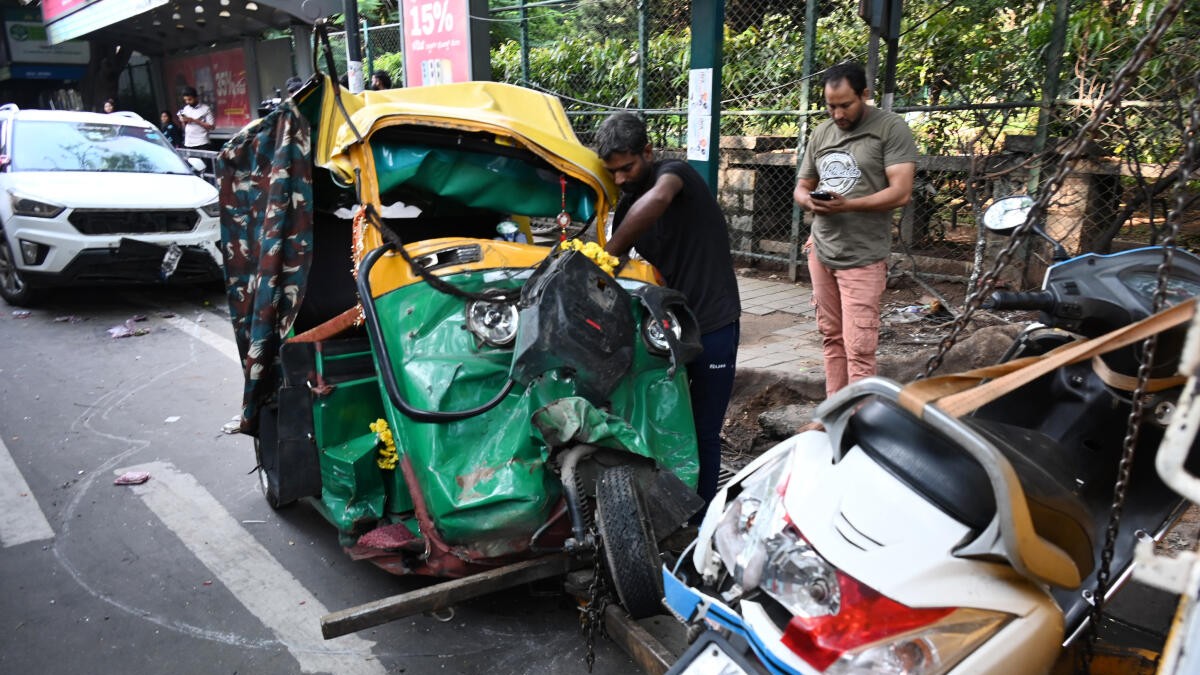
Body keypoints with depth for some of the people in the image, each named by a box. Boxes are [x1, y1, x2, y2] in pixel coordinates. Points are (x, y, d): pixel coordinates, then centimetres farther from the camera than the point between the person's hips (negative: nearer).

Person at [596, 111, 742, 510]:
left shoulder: (675, 172, -12)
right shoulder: (626, 206, 8)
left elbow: (658, 198, -38)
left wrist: (608, 253, -34)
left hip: (713, 326, -6)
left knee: (703, 433, 2)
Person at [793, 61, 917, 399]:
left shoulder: (891, 128, -6)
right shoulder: (821, 132, 13)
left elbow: (900, 192, -13)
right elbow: (802, 186, 18)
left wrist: (846, 205, -25)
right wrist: (809, 201, -7)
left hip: (862, 258, -6)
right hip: (821, 252, 6)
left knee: (859, 348, -8)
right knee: (831, 337, 11)